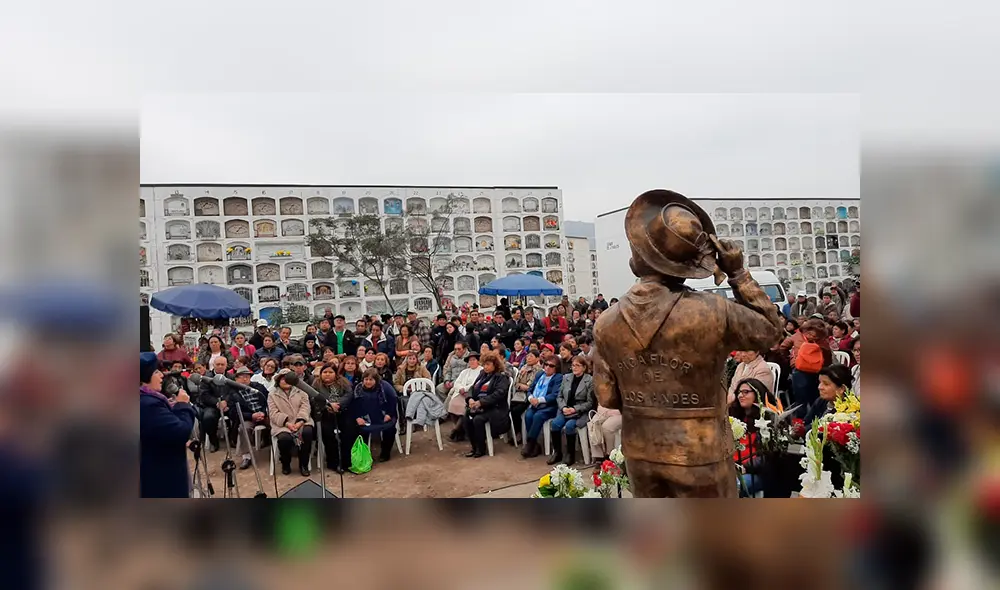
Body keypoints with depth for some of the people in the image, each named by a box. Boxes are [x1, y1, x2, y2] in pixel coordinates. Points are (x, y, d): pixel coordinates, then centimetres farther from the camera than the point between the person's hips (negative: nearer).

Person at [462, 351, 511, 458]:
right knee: (465, 418, -20)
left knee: (478, 419, -31)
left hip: (494, 407, -6)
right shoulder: (482, 374, 19)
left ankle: (481, 448, -11)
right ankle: (474, 447, -5)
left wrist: (481, 402, -23)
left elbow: (498, 394, -17)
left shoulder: (502, 377, -4)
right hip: (478, 406, 6)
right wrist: (470, 399, -7)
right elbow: (472, 388, 16)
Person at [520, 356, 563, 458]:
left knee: (537, 416, -32)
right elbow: (530, 389, 17)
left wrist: (539, 400, -20)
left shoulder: (559, 378, 0)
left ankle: (529, 444, -23)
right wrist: (531, 398, -6)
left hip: (549, 406, -5)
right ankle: (535, 446, -17)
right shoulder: (539, 374, 20)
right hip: (534, 404, 5)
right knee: (528, 415, -26)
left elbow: (554, 395, -12)